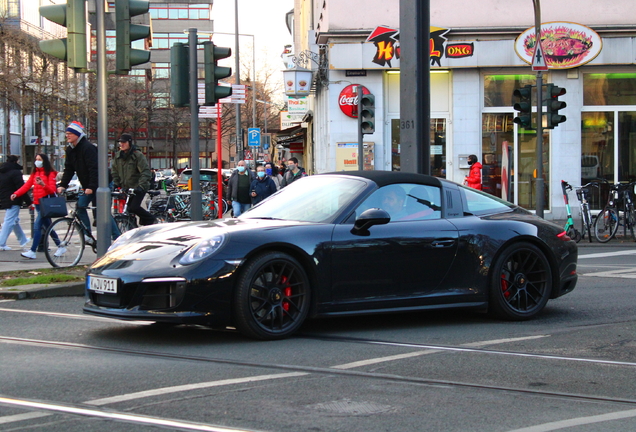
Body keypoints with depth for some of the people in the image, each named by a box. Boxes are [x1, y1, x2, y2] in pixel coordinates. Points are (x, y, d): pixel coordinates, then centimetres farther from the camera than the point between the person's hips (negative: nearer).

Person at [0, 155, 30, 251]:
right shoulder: (15, 172, -15)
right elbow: (21, 188, -18)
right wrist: (29, 201, -15)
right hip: (13, 200, -9)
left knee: (15, 221, 21)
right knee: (9, 222, -7)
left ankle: (23, 240, 34)